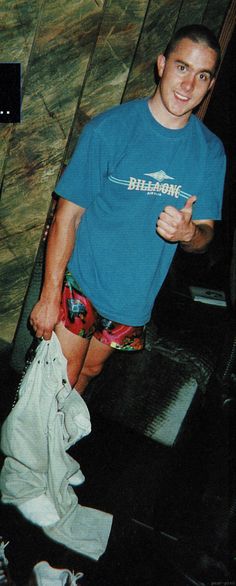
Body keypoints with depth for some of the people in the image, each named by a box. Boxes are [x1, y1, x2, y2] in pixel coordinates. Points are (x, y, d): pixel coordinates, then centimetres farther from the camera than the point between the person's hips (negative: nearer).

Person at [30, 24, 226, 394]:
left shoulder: (211, 152, -4)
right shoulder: (109, 129, -16)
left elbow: (205, 235, 1)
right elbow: (68, 215, -13)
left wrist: (188, 232, -24)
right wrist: (50, 297, -15)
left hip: (137, 295, 4)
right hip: (82, 281, -4)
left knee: (90, 370, 21)